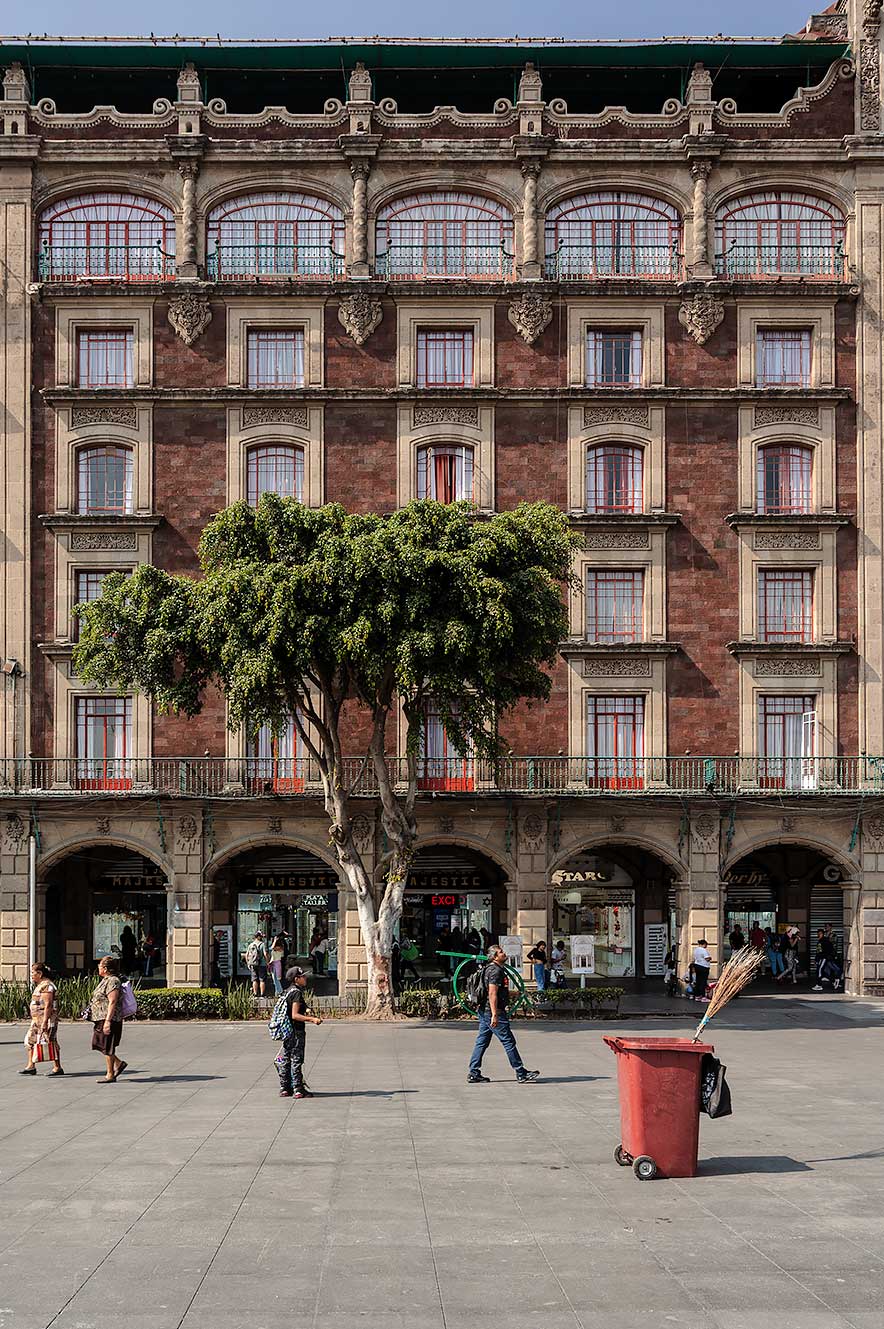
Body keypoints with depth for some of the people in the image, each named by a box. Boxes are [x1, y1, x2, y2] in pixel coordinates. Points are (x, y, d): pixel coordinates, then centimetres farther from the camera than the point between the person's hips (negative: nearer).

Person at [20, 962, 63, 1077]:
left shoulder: (46, 986, -16)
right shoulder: (40, 985, 17)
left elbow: (48, 1005, -22)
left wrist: (44, 1022, -25)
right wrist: (37, 1021, 22)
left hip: (46, 1019, -11)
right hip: (37, 1020, 11)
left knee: (49, 1042, -8)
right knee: (30, 1040, 12)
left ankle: (58, 1068, -4)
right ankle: (31, 1067, 17)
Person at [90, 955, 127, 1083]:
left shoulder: (112, 981, -16)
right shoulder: (107, 980, 17)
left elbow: (112, 1002, -23)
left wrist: (107, 1021, -26)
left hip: (108, 1020, -10)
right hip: (101, 1019, 10)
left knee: (106, 1048, -3)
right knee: (101, 1045, 13)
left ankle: (110, 1075, 4)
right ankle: (118, 1063, 21)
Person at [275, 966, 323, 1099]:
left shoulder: (288, 992, 13)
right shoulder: (297, 993, -16)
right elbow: (295, 1015, -22)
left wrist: (310, 1018, 24)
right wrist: (312, 1019, -25)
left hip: (287, 1032, 9)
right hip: (296, 1031, -9)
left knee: (285, 1060, 12)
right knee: (296, 1060, -5)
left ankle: (284, 1088, 19)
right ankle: (298, 1090, -2)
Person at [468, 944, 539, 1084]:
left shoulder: (490, 968, 18)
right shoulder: (495, 970, -15)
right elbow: (492, 993, -22)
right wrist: (494, 1015, -25)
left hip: (484, 1011, 11)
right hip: (493, 1011, -11)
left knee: (482, 1042, 10)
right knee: (509, 1041, -4)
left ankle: (474, 1074, 11)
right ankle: (521, 1074, 1)